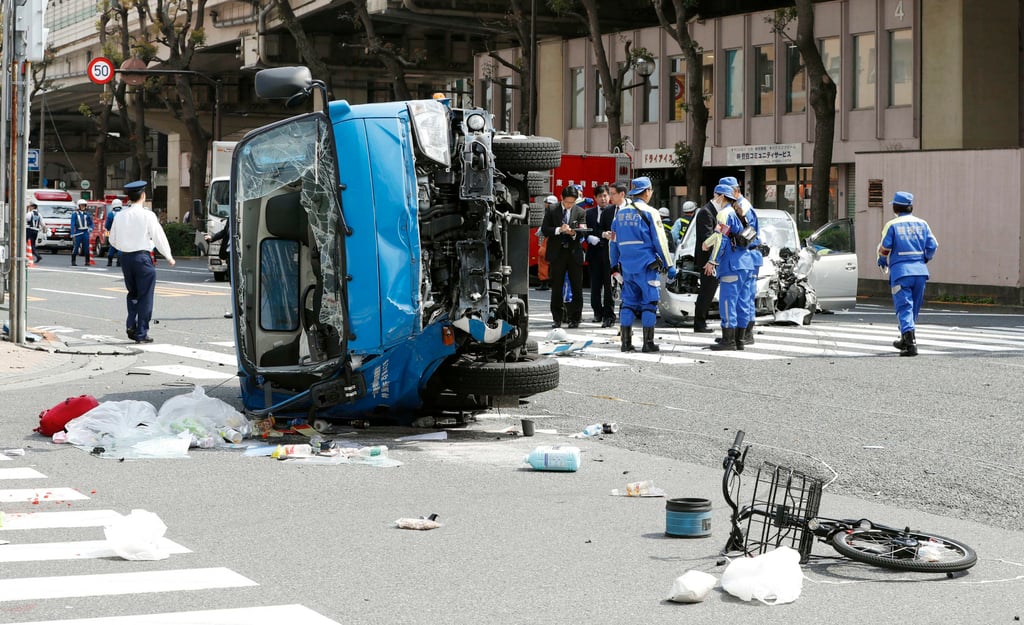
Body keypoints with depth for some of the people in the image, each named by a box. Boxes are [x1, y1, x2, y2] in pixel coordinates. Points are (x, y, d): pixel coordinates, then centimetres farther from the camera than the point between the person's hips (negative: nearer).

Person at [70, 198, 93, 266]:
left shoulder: (87, 214, 10)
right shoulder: (75, 214, 1)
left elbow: (91, 223, 15)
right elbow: (72, 225, -3)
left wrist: (91, 228, -7)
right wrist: (73, 234, -9)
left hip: (86, 232, 3)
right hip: (78, 232, -3)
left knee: (86, 247, 1)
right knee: (76, 247, -4)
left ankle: (87, 262, 7)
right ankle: (73, 262, 2)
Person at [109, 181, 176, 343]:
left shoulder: (120, 215, 3)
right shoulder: (147, 215, -11)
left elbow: (113, 240, 11)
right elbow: (159, 237, -6)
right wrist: (169, 257, 6)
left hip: (125, 257, 5)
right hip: (142, 257, -5)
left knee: (133, 293, 21)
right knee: (145, 296, 3)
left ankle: (131, 324, 4)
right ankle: (141, 333, 2)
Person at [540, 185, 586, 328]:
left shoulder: (580, 212, 5)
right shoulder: (552, 211, 4)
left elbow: (582, 234, 1)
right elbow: (544, 229, -1)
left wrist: (574, 233, -20)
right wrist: (559, 230, -16)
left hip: (574, 253, 0)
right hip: (557, 253, 0)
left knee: (576, 288, 1)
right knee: (557, 288, 4)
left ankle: (575, 318, 7)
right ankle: (557, 319, 10)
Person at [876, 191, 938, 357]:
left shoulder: (892, 225, -2)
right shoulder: (922, 224, 10)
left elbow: (884, 248, -5)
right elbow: (932, 245, 4)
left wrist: (882, 262, 15)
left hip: (900, 270, -4)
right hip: (920, 271, 4)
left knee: (904, 307, -7)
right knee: (914, 308, 16)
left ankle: (911, 343, -22)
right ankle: (905, 340, 30)